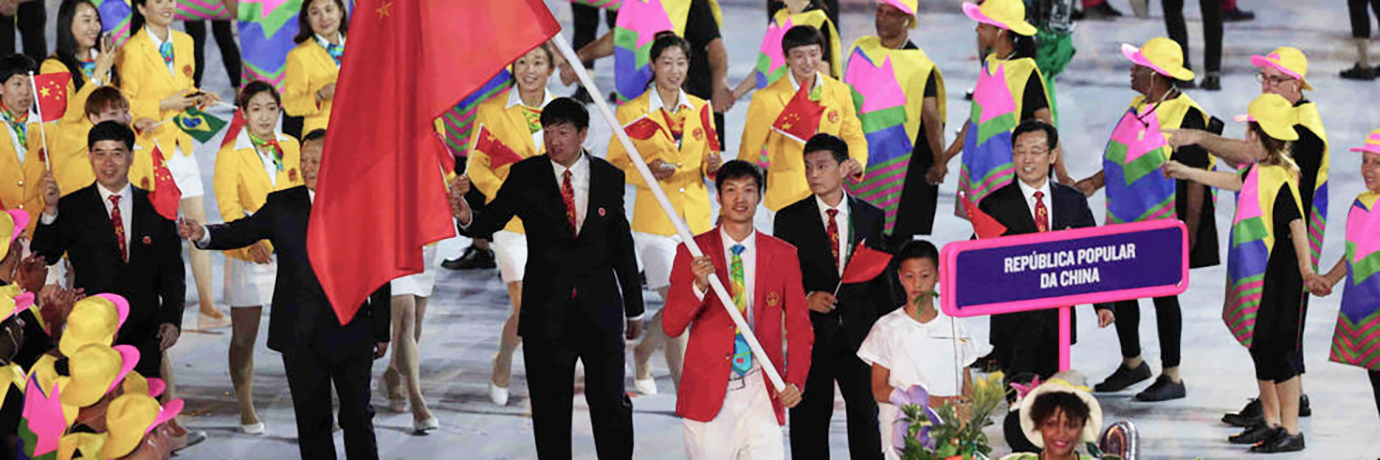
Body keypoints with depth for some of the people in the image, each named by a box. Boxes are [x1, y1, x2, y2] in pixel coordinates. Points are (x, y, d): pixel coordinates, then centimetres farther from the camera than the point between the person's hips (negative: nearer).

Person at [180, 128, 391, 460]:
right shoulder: (282, 205, 4)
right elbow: (243, 232, -7)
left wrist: (381, 331, 3)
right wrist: (203, 234, -28)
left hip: (351, 332, -1)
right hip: (300, 335, 1)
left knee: (358, 416, 6)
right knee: (311, 419, 7)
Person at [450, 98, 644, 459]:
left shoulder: (609, 178, 5)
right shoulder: (525, 176, 0)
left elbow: (622, 244, 9)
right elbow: (493, 218, -10)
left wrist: (634, 308, 13)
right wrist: (468, 216, -34)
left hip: (600, 306, 1)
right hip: (546, 313, -1)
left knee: (611, 403, 3)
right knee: (550, 408, 5)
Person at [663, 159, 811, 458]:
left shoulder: (783, 255, 8)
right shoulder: (692, 252, 4)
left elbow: (799, 327, 11)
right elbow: (671, 326, -1)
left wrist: (795, 381, -5)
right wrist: (698, 286, -19)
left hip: (761, 392, 1)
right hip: (708, 394, -1)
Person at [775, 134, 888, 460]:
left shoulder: (870, 217, 7)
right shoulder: (790, 220, 2)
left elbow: (881, 277, 10)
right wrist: (807, 298, -16)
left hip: (860, 331, 1)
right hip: (812, 332, -1)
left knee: (866, 414, 5)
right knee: (810, 419, 2)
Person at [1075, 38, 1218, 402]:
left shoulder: (1186, 116, -15)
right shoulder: (1138, 106, 10)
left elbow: (1196, 179, -15)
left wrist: (1190, 228, -17)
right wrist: (1095, 182, 10)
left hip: (1163, 222, -8)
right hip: (1126, 221, 8)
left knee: (1163, 292, -1)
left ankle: (1172, 378, 10)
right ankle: (1132, 364, 29)